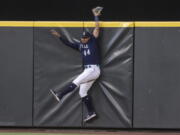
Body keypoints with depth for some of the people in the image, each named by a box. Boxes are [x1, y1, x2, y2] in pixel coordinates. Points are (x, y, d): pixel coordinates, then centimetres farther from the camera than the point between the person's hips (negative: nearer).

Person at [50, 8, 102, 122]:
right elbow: (68, 43, 20)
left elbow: (97, 28, -4)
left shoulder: (93, 42, -1)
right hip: (87, 70, 8)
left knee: (76, 82, -18)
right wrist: (59, 36, 13)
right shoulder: (80, 45, 15)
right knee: (83, 92, 2)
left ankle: (60, 95, -22)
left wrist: (96, 16, 3)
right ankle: (91, 113, 3)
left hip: (94, 69, -8)